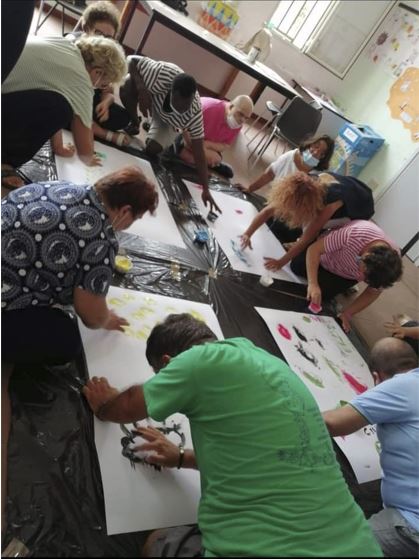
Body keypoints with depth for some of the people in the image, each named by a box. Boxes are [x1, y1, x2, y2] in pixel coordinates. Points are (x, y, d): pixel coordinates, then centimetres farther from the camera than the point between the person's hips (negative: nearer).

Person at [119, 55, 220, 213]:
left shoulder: (195, 113, -38)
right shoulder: (164, 74, -43)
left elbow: (199, 152, -35)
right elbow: (131, 59, -28)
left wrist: (206, 189, -39)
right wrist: (141, 89, -43)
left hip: (167, 119, 0)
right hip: (151, 94, 0)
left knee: (152, 149, -21)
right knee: (127, 85, -32)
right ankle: (134, 124, -3)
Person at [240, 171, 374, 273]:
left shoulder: (331, 202, -45)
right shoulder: (307, 186, -31)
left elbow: (306, 238, -38)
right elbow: (269, 210, -27)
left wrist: (281, 262, -34)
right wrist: (247, 234, -32)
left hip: (358, 208, -5)